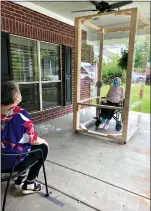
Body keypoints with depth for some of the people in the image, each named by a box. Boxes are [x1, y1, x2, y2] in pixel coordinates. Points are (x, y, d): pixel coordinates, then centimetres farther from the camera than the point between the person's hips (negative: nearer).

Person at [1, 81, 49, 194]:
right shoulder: (21, 114, -23)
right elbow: (33, 140, -16)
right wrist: (43, 141, 6)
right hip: (14, 162, -7)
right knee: (43, 147, 12)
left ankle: (20, 178, 32)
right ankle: (29, 184, 16)